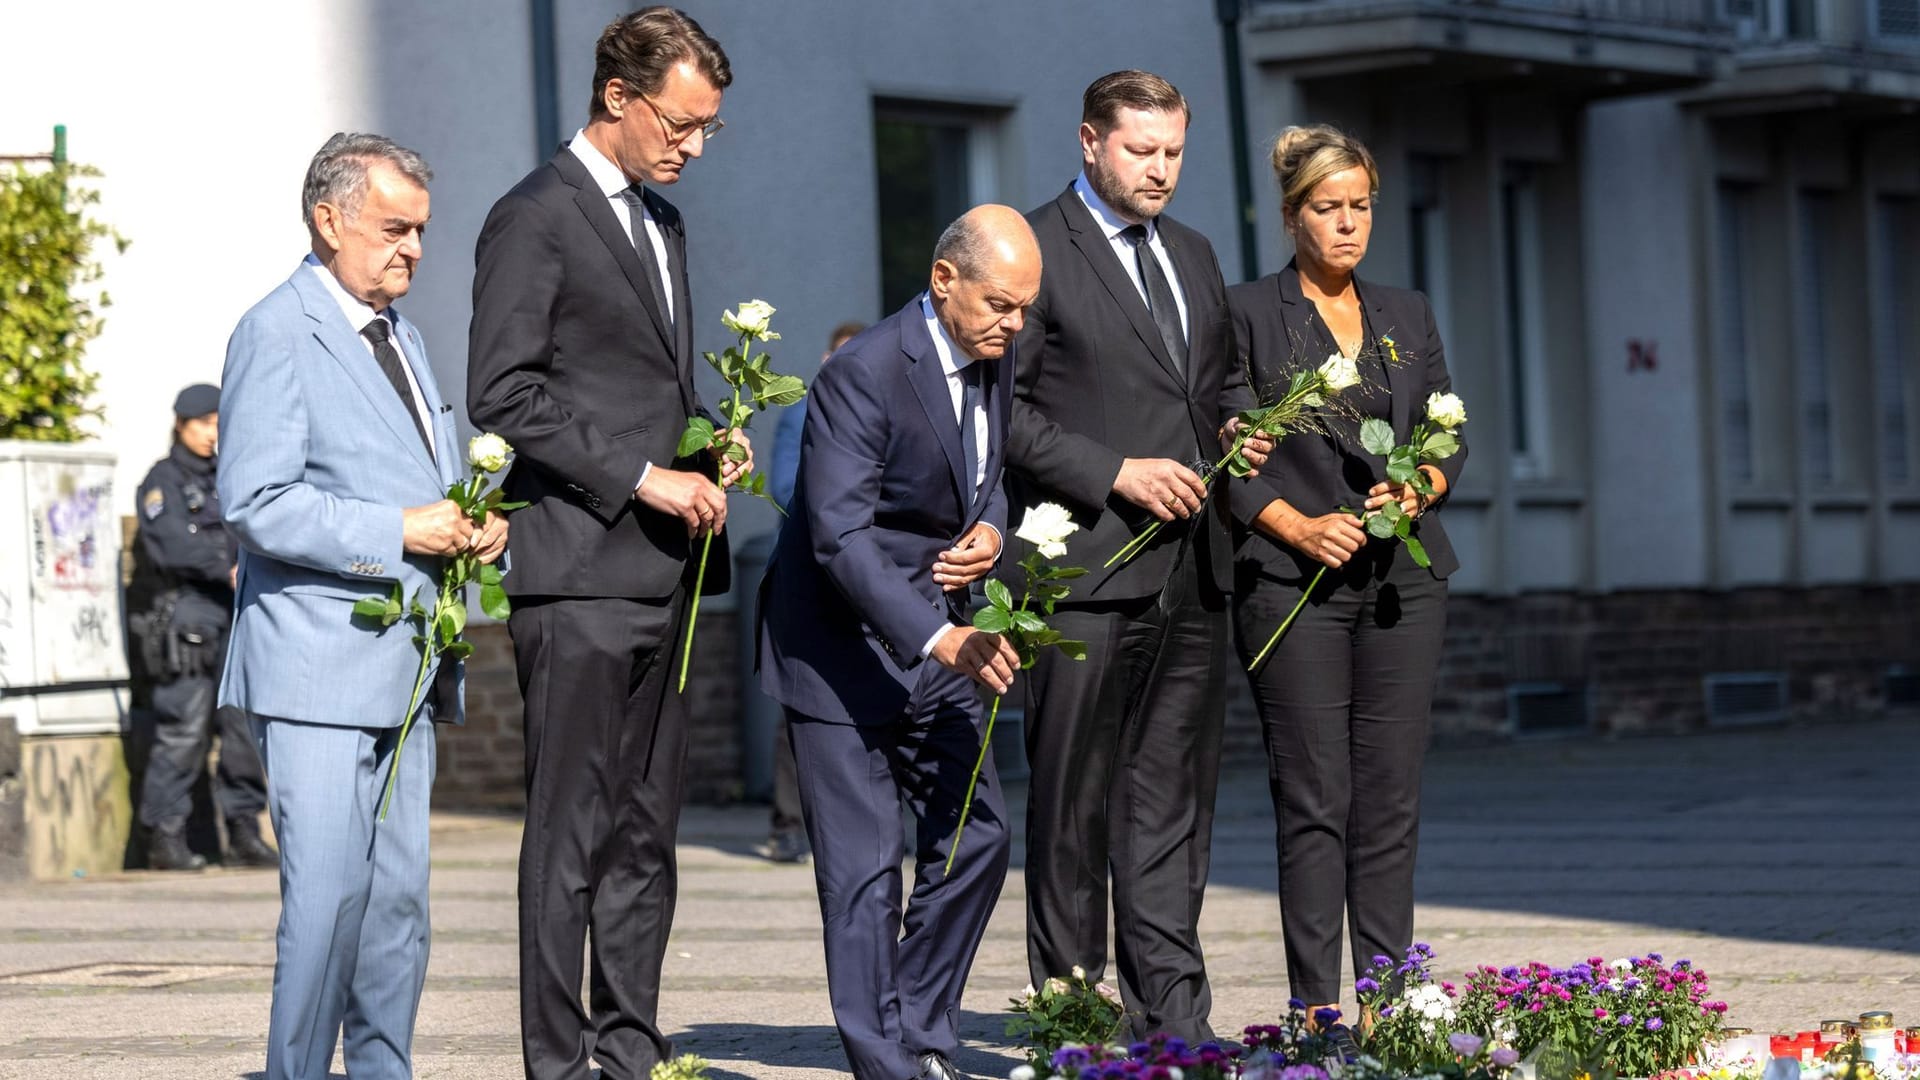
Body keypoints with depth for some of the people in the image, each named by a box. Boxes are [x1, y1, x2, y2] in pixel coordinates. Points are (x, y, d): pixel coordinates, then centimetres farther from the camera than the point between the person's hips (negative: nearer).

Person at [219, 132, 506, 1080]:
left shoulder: (398, 334, 19)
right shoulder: (277, 334, -8)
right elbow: (257, 504, -17)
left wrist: (474, 528, 7)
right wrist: (400, 533, -19)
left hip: (404, 670, 8)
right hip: (320, 670, -8)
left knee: (398, 900, 8)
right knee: (328, 895, -11)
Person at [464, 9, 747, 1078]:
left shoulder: (661, 220, 19)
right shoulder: (535, 219, -7)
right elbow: (503, 394, -14)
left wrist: (710, 446, 8)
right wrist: (639, 478, -16)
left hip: (660, 572, 8)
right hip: (579, 571, -8)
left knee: (647, 830, 10)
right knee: (572, 831, -6)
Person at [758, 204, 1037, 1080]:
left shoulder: (995, 359, 2)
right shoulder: (862, 375, -23)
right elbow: (839, 537, -29)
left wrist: (991, 529, -5)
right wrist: (939, 638, -37)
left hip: (937, 637, 8)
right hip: (842, 644, -8)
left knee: (975, 836, 8)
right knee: (864, 866, -6)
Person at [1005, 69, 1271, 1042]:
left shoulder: (1193, 256, 19)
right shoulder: (1036, 250, -4)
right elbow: (1004, 406, -10)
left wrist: (1237, 426, 7)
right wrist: (1113, 474, -15)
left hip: (1192, 566, 7)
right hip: (1088, 565, -7)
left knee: (1175, 794, 7)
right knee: (1074, 797, -1)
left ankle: (1173, 1015, 10)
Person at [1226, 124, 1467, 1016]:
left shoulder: (1408, 317, 16)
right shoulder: (1249, 314, 2)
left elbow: (1450, 435, 17)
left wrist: (1420, 488, -4)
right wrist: (1298, 525, -14)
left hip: (1402, 576, 4)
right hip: (1293, 579, -4)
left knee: (1392, 799, 3)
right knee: (1313, 801, -6)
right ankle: (1315, 1010, -3)